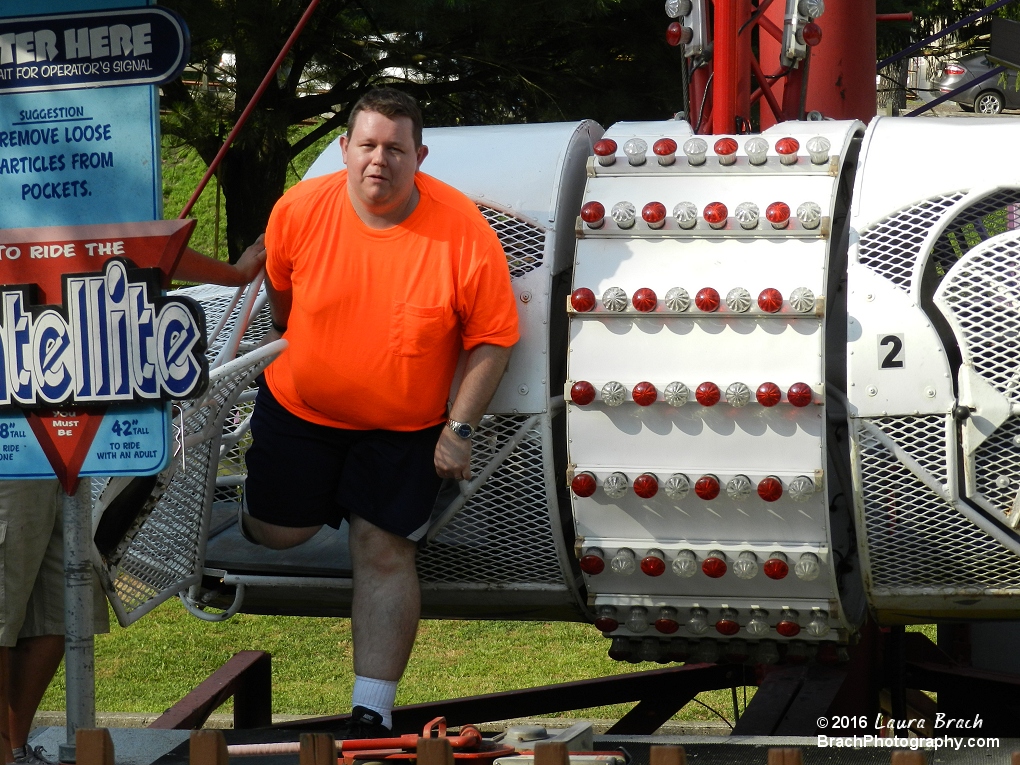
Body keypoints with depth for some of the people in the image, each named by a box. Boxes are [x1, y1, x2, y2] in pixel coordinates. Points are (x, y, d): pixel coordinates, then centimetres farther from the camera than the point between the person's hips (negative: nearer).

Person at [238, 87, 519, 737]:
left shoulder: (465, 234, -20)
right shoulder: (301, 209, -14)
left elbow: (493, 339, -12)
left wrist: (460, 429, -16)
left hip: (404, 428, -2)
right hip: (299, 406, 2)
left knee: (384, 553, -7)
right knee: (276, 534, 12)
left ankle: (373, 711, -2)